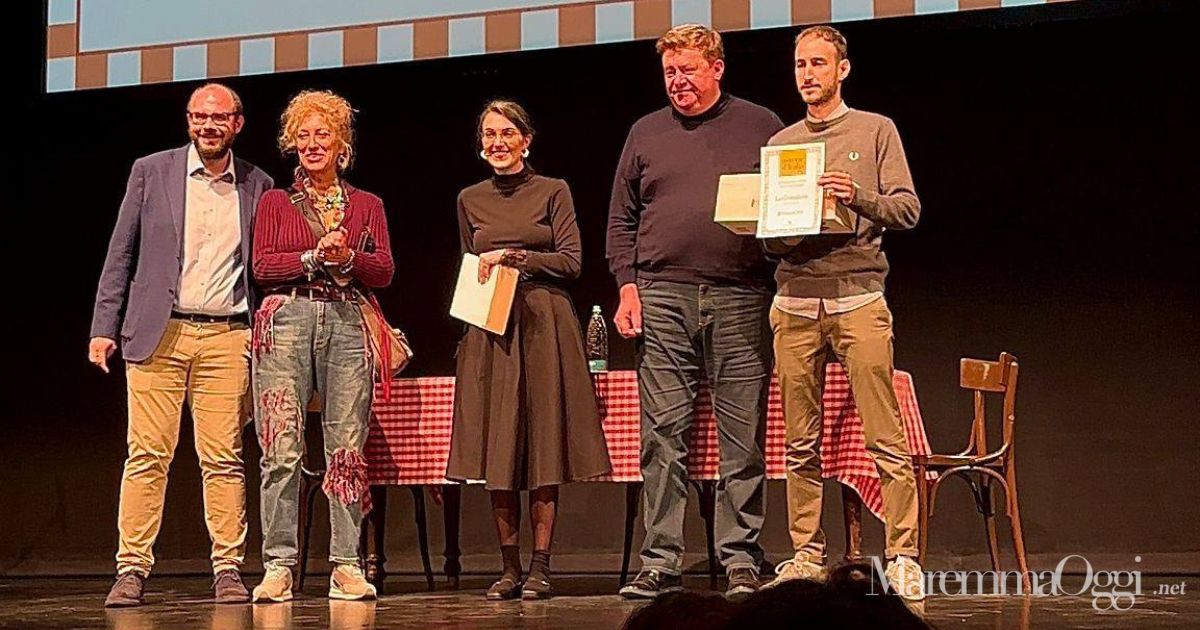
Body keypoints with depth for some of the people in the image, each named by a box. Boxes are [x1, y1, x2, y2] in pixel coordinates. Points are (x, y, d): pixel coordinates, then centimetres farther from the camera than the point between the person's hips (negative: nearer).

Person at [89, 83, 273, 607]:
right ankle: (132, 570, 1)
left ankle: (228, 569, 4)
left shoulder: (257, 186, 11)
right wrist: (104, 327, 1)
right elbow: (121, 254, 7)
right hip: (158, 333, -1)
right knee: (147, 455, -3)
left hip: (226, 335, 1)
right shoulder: (151, 171, 6)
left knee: (224, 459, -1)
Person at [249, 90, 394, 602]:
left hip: (347, 324, 1)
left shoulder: (367, 205, 18)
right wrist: (315, 258, -9)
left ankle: (346, 566, 1)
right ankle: (279, 566, -5)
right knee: (282, 449, -7)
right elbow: (262, 266, 3)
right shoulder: (275, 202, 15)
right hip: (288, 320, -1)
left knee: (347, 448, -3)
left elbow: (384, 271, 8)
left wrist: (347, 257, -10)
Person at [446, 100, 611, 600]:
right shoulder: (470, 200, 14)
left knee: (543, 446, -5)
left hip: (543, 325, -3)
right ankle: (509, 568, 4)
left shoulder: (553, 192, 4)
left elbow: (570, 261, -3)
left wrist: (513, 256, -9)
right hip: (488, 329, 3)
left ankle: (540, 567, -2)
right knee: (495, 451, -1)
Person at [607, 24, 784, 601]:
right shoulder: (646, 133, 16)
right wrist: (627, 286, 4)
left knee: (743, 438, -1)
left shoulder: (759, 126, 11)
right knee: (663, 434, -1)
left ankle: (741, 563, 4)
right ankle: (660, 564, 3)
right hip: (663, 298, 2)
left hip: (741, 299, -1)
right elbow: (621, 219, 15)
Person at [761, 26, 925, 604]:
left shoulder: (876, 131, 9)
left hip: (858, 299, -3)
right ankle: (807, 554, 10)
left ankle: (903, 556, -4)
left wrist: (858, 197, -16)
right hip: (794, 302, 3)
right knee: (801, 443, 4)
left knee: (885, 438, -7)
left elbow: (907, 209, 1)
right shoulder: (779, 144, 18)